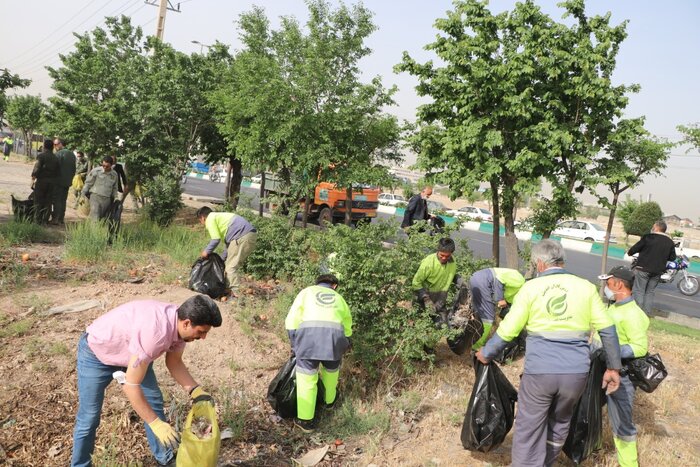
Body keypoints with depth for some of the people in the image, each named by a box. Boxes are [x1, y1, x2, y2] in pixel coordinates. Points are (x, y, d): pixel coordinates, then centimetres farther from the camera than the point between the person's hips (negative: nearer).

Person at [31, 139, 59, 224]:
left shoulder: (41, 156, -10)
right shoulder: (55, 157, 7)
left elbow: (37, 168, -16)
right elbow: (58, 172, 8)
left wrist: (34, 175, -1)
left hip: (41, 180, -5)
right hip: (52, 182, 5)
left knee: (38, 201, 4)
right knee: (48, 202, 9)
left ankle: (38, 220, 4)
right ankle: (45, 220, 11)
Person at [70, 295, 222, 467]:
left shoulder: (179, 322, -19)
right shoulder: (154, 332, -43)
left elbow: (174, 363, -1)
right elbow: (130, 385, -36)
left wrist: (196, 391, -14)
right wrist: (155, 423, -28)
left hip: (133, 352, 7)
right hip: (96, 352, -7)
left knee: (154, 401, 10)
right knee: (89, 418, 0)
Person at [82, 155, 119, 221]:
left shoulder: (114, 175, 8)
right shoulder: (96, 171, -4)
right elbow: (88, 183, 3)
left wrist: (114, 199, 16)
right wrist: (83, 195, 3)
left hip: (107, 200, 4)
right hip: (95, 196, -4)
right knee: (95, 219, -15)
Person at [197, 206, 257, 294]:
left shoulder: (210, 219, 4)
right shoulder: (219, 217, 32)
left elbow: (216, 239, -5)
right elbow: (228, 241, 32)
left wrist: (207, 251, 11)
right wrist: (222, 258, 33)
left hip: (242, 236, -10)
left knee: (231, 267, -6)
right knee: (234, 265, 19)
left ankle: (237, 293, -11)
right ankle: (232, 287, 24)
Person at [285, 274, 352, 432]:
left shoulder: (307, 292, 24)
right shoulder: (338, 298, 30)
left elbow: (291, 321, 14)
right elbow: (347, 328, 31)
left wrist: (295, 345, 22)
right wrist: (341, 349, 43)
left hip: (308, 334, -2)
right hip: (334, 334, 2)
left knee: (306, 379, 12)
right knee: (331, 371, 29)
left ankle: (305, 420, 20)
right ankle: (330, 400, 50)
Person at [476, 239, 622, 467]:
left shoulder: (530, 287, -2)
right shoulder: (585, 287, 4)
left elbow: (507, 330, -2)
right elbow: (608, 329, 5)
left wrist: (486, 354, 13)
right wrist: (613, 367, 15)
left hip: (538, 371, -3)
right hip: (576, 372, 3)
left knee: (528, 431, 8)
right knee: (560, 423, 25)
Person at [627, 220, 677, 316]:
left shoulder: (648, 237, -11)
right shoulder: (670, 242, 5)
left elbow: (636, 248, -6)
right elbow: (672, 258, 9)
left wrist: (629, 253, 14)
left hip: (643, 268, -5)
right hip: (658, 271, 5)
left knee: (638, 291, -1)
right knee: (650, 292, 15)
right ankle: (647, 313, 16)